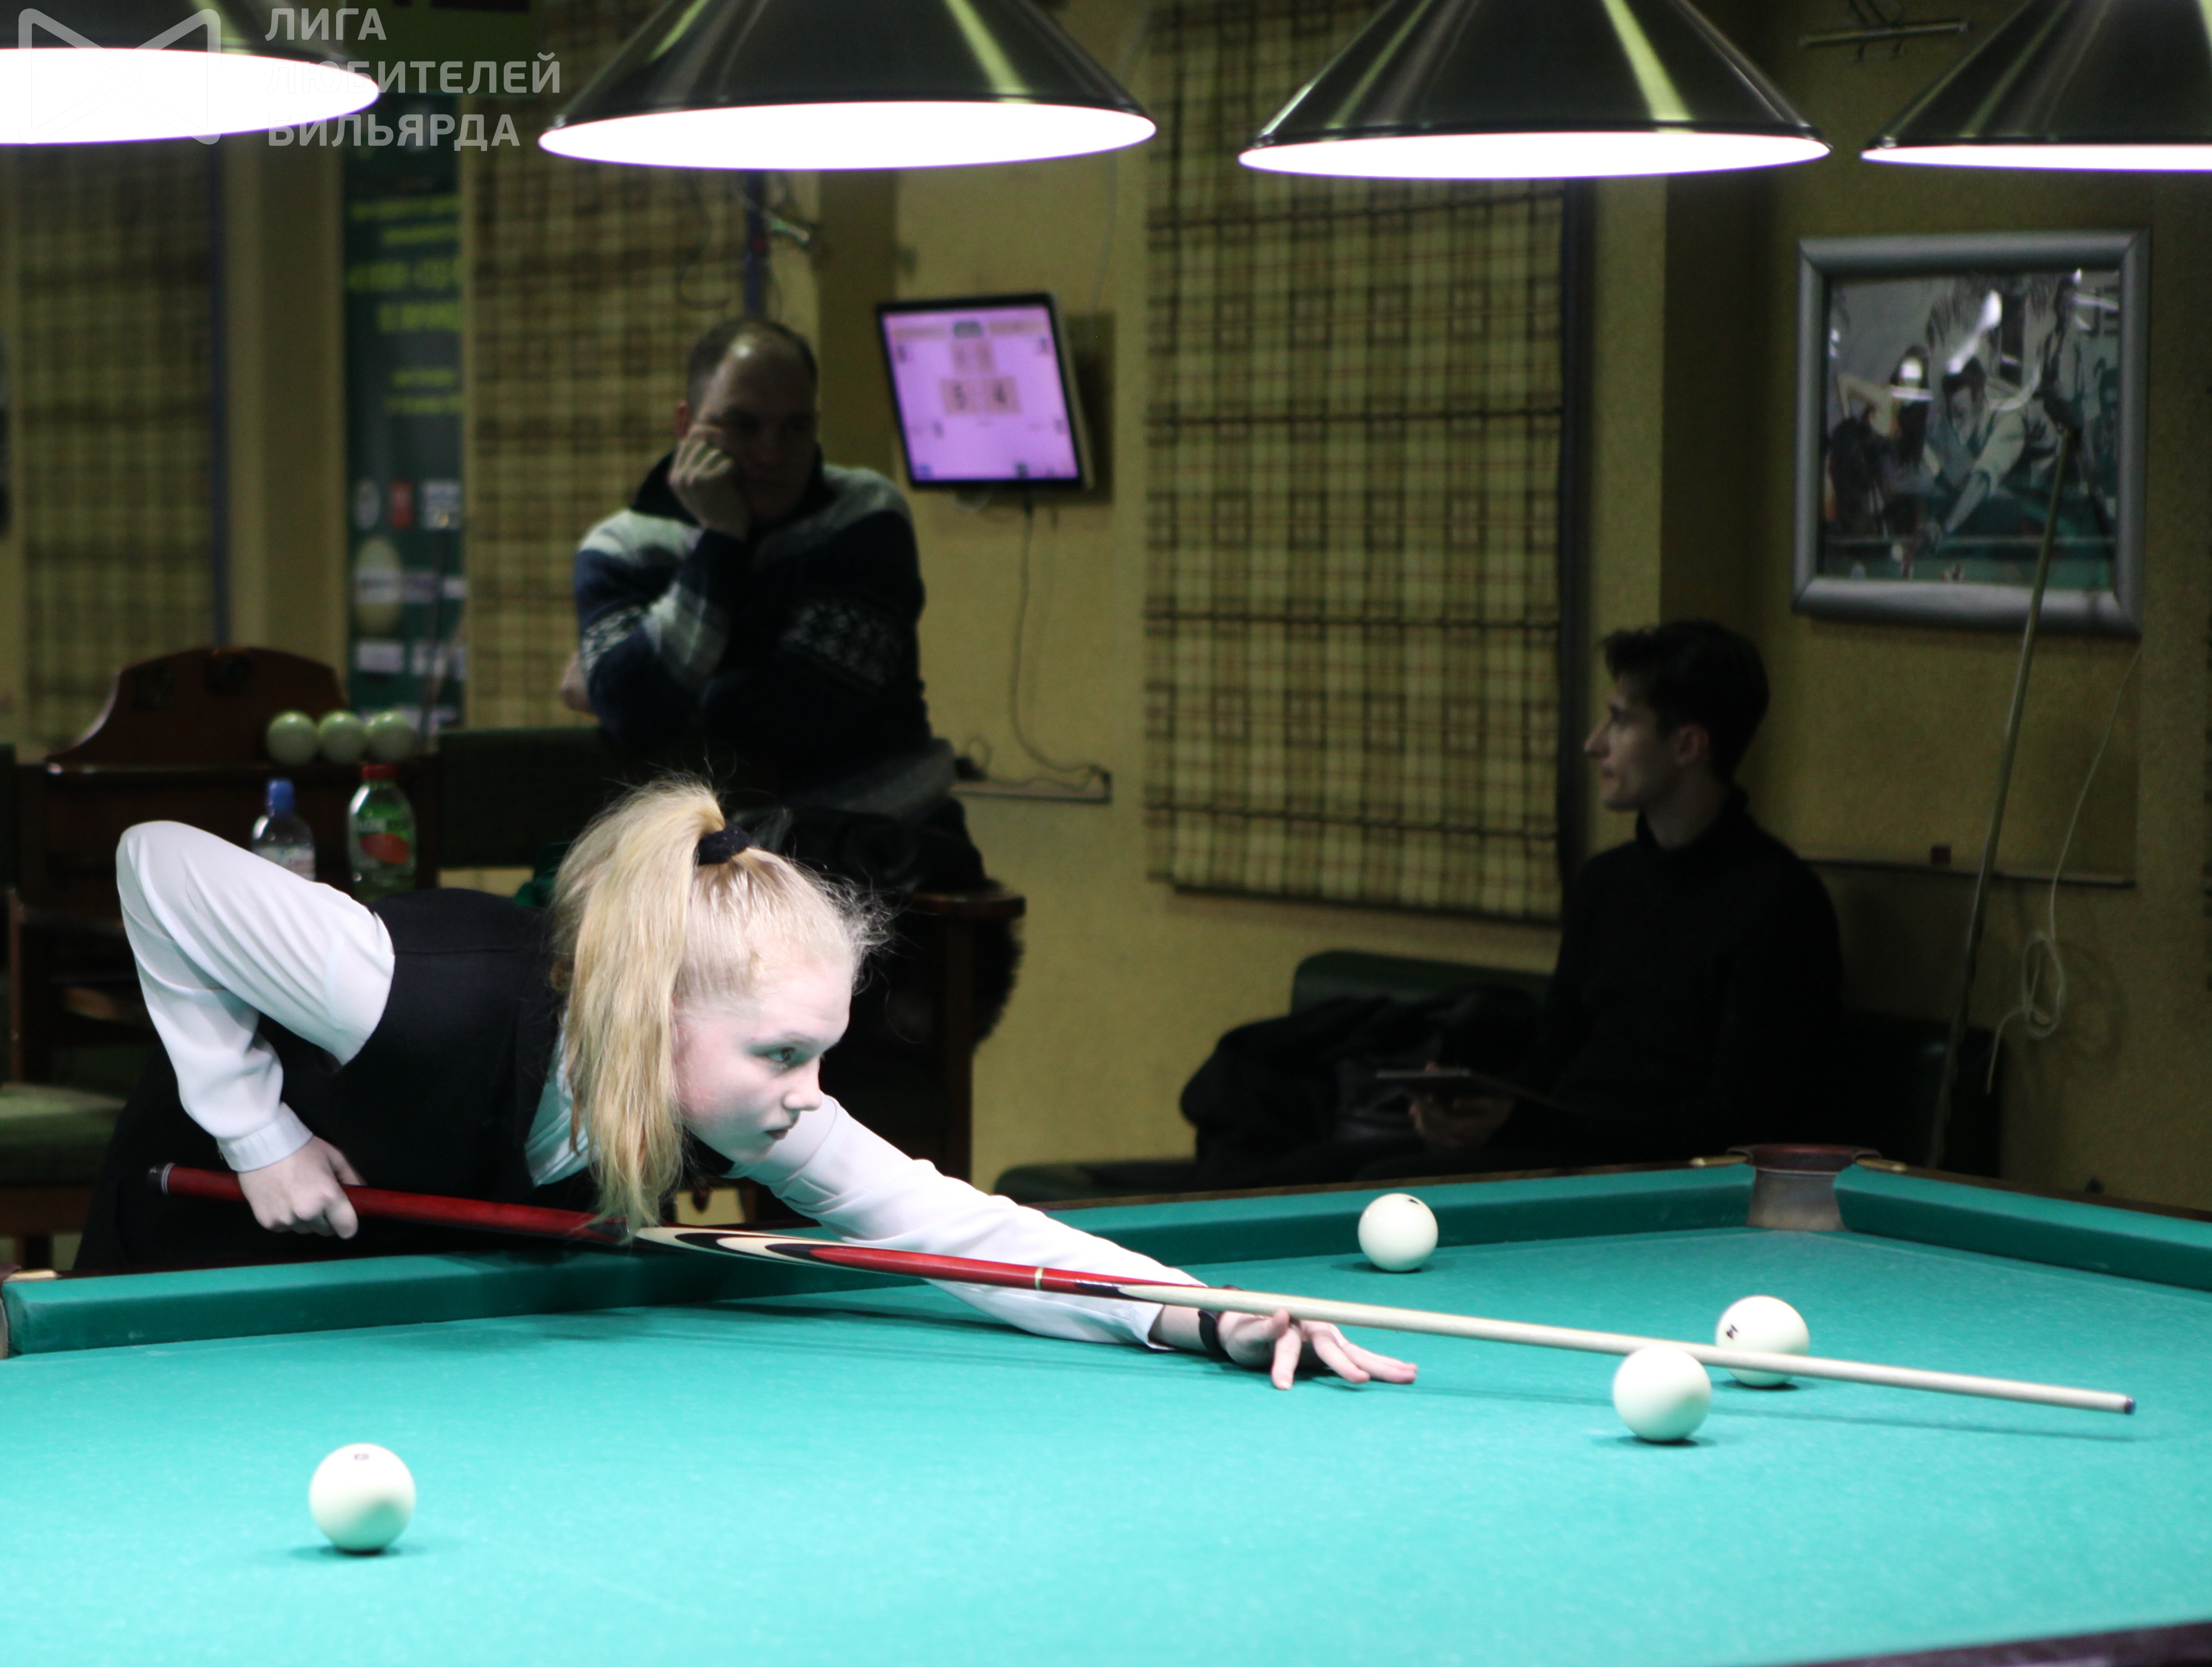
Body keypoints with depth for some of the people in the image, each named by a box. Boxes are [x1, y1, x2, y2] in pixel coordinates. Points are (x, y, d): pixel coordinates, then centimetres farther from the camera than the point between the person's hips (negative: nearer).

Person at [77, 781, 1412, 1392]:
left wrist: (1202, 1317, -44)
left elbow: (937, 1218, -30)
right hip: (215, 1245, -5)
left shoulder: (750, 1093, -28)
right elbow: (161, 866, -34)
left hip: (425, 1292, 5)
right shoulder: (438, 997, -44)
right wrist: (255, 1126, -31)